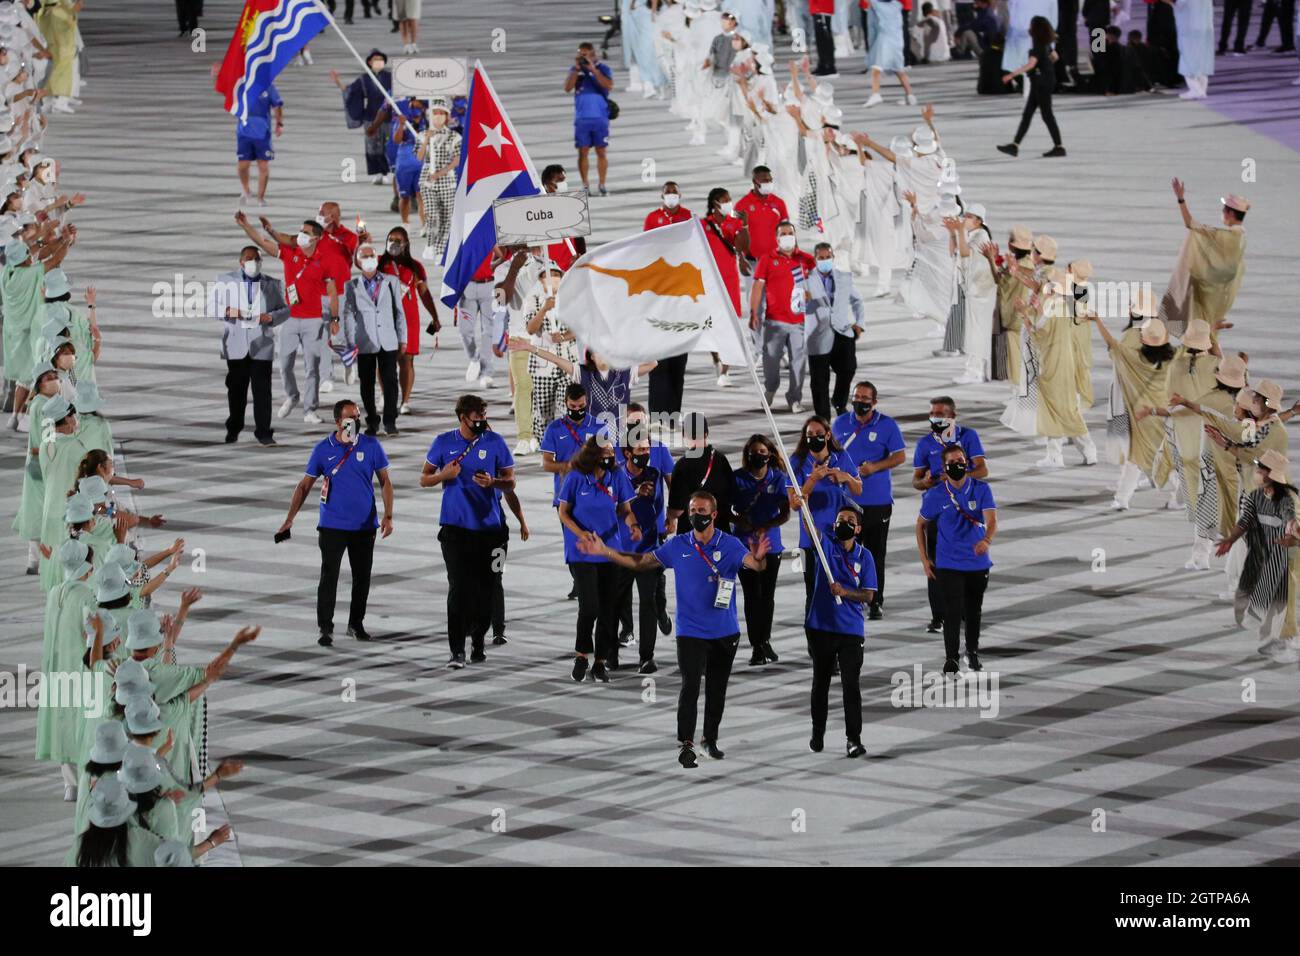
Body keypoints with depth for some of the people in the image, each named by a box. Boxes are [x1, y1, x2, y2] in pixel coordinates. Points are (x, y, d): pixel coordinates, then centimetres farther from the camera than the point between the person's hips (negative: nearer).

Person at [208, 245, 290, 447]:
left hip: (261, 345, -1)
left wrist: (271, 317, -11)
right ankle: (233, 429, 22)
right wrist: (228, 312, -14)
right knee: (236, 388, 8)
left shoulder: (272, 284, 10)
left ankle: (263, 432, -6)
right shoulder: (225, 280, 8)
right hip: (236, 346, 1)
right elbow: (212, 307, 7)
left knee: (262, 389, -7)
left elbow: (285, 310, 11)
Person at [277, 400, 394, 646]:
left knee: (362, 577, 10)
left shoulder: (371, 446, -1)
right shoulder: (323, 449, -3)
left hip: (364, 525, 2)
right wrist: (289, 519, -2)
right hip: (332, 525, -2)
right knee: (329, 577, -7)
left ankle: (356, 624, 24)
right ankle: (325, 629, -4)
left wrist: (388, 516, -4)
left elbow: (385, 482, 5)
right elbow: (305, 485, 3)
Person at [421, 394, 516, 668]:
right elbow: (424, 479, 9)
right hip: (455, 527, -1)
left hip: (488, 527, 1)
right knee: (458, 587, -10)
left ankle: (478, 642, 23)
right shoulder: (444, 442, 3)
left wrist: (492, 482, -18)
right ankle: (457, 651, -12)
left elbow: (510, 482, 4)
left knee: (484, 588, 5)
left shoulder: (495, 442, 1)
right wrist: (444, 475, -12)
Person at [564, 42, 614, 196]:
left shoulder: (603, 68, 0)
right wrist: (577, 69, -12)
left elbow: (609, 85, -16)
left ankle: (602, 185, 6)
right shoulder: (575, 69, 7)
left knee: (601, 151, 1)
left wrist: (593, 69, -20)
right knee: (583, 151, 1)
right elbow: (567, 88, -4)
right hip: (582, 118, 2)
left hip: (600, 117, -2)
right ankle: (585, 185, 6)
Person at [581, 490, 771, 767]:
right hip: (690, 631, 0)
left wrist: (759, 558, -48)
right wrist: (605, 552, 2)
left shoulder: (729, 545, -6)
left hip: (725, 632, 0)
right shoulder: (677, 545, 1)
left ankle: (710, 739, 27)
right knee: (690, 684, -13)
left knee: (717, 689, 11)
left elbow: (753, 564, -23)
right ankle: (686, 744, -13)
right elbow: (642, 562, 8)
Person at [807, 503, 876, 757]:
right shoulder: (826, 542, 1)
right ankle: (817, 733, 27)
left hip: (851, 630, -1)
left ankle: (853, 739, -1)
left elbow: (869, 595, -1)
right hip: (821, 627, 1)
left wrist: (845, 592, -18)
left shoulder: (864, 556, 2)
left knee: (851, 685, -4)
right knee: (820, 682, 13)